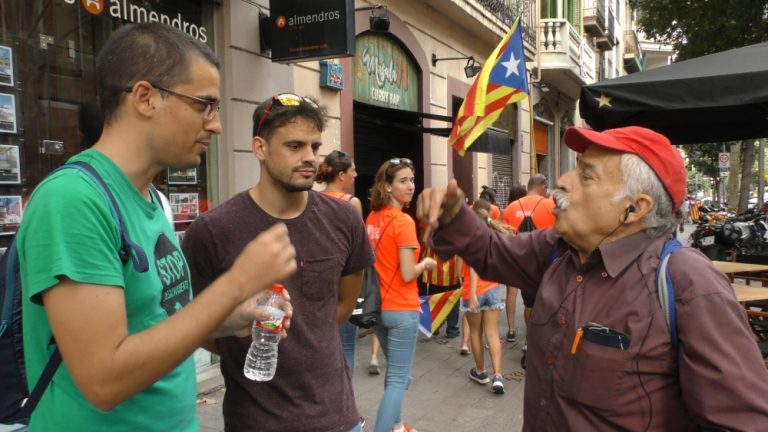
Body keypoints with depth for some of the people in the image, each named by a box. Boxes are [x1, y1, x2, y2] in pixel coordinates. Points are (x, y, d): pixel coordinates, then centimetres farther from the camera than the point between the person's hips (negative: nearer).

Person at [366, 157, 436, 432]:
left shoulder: (372, 219, 5)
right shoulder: (403, 222, -17)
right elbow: (407, 274, -19)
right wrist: (425, 264, -2)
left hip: (378, 307, 8)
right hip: (402, 310, -8)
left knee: (394, 372, 25)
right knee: (398, 379, 2)